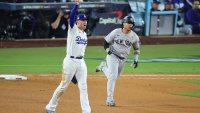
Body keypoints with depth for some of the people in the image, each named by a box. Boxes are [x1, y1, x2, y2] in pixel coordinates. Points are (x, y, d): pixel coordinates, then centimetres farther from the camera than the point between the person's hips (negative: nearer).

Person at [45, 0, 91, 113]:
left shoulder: (84, 34, 13)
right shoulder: (73, 29, -6)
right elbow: (71, 16, -23)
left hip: (81, 62, 6)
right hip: (70, 61, -6)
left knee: (83, 87, 1)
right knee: (63, 86, 1)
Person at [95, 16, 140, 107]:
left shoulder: (134, 36, -4)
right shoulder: (116, 32, -12)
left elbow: (137, 48, 11)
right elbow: (106, 41, 1)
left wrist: (135, 59, 5)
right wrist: (108, 51, -10)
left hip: (123, 59, 5)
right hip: (113, 57, -4)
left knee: (114, 77, 15)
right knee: (112, 77, -15)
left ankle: (103, 67, 43)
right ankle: (109, 99, -11)